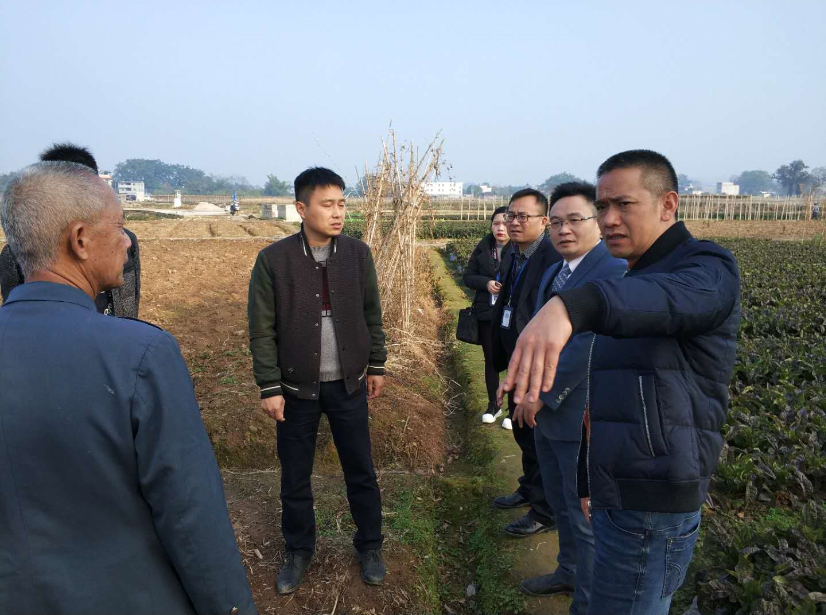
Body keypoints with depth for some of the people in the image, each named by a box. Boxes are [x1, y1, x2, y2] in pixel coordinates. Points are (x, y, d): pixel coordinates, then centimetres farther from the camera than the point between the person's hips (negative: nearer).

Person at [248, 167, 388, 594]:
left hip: (348, 385, 1)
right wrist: (270, 387, -8)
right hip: (296, 388, -1)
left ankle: (370, 547, 34)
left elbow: (372, 315, 6)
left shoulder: (358, 253, -4)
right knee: (295, 477, 13)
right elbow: (262, 330, -7)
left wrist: (376, 366, 8)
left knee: (361, 472, 12)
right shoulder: (273, 260, -11)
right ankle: (298, 551, 36)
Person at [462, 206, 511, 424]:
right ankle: (493, 405, 31)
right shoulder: (483, 248, 3)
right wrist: (485, 282, -12)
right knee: (491, 360, 15)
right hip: (486, 315, 4)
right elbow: (468, 276, 6)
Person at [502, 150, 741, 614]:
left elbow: (668, 298, -38)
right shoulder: (635, 281, 16)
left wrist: (569, 307, -57)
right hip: (619, 496, 8)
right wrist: (589, 479, 20)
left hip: (651, 506, -8)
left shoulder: (707, 268, -11)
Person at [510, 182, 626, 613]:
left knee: (585, 516, 7)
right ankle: (569, 572, 46)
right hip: (546, 413, 8)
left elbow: (588, 345, -25)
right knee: (560, 505, 24)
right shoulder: (552, 273, 9)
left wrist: (543, 394, -17)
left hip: (583, 419, -8)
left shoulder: (616, 273, -19)